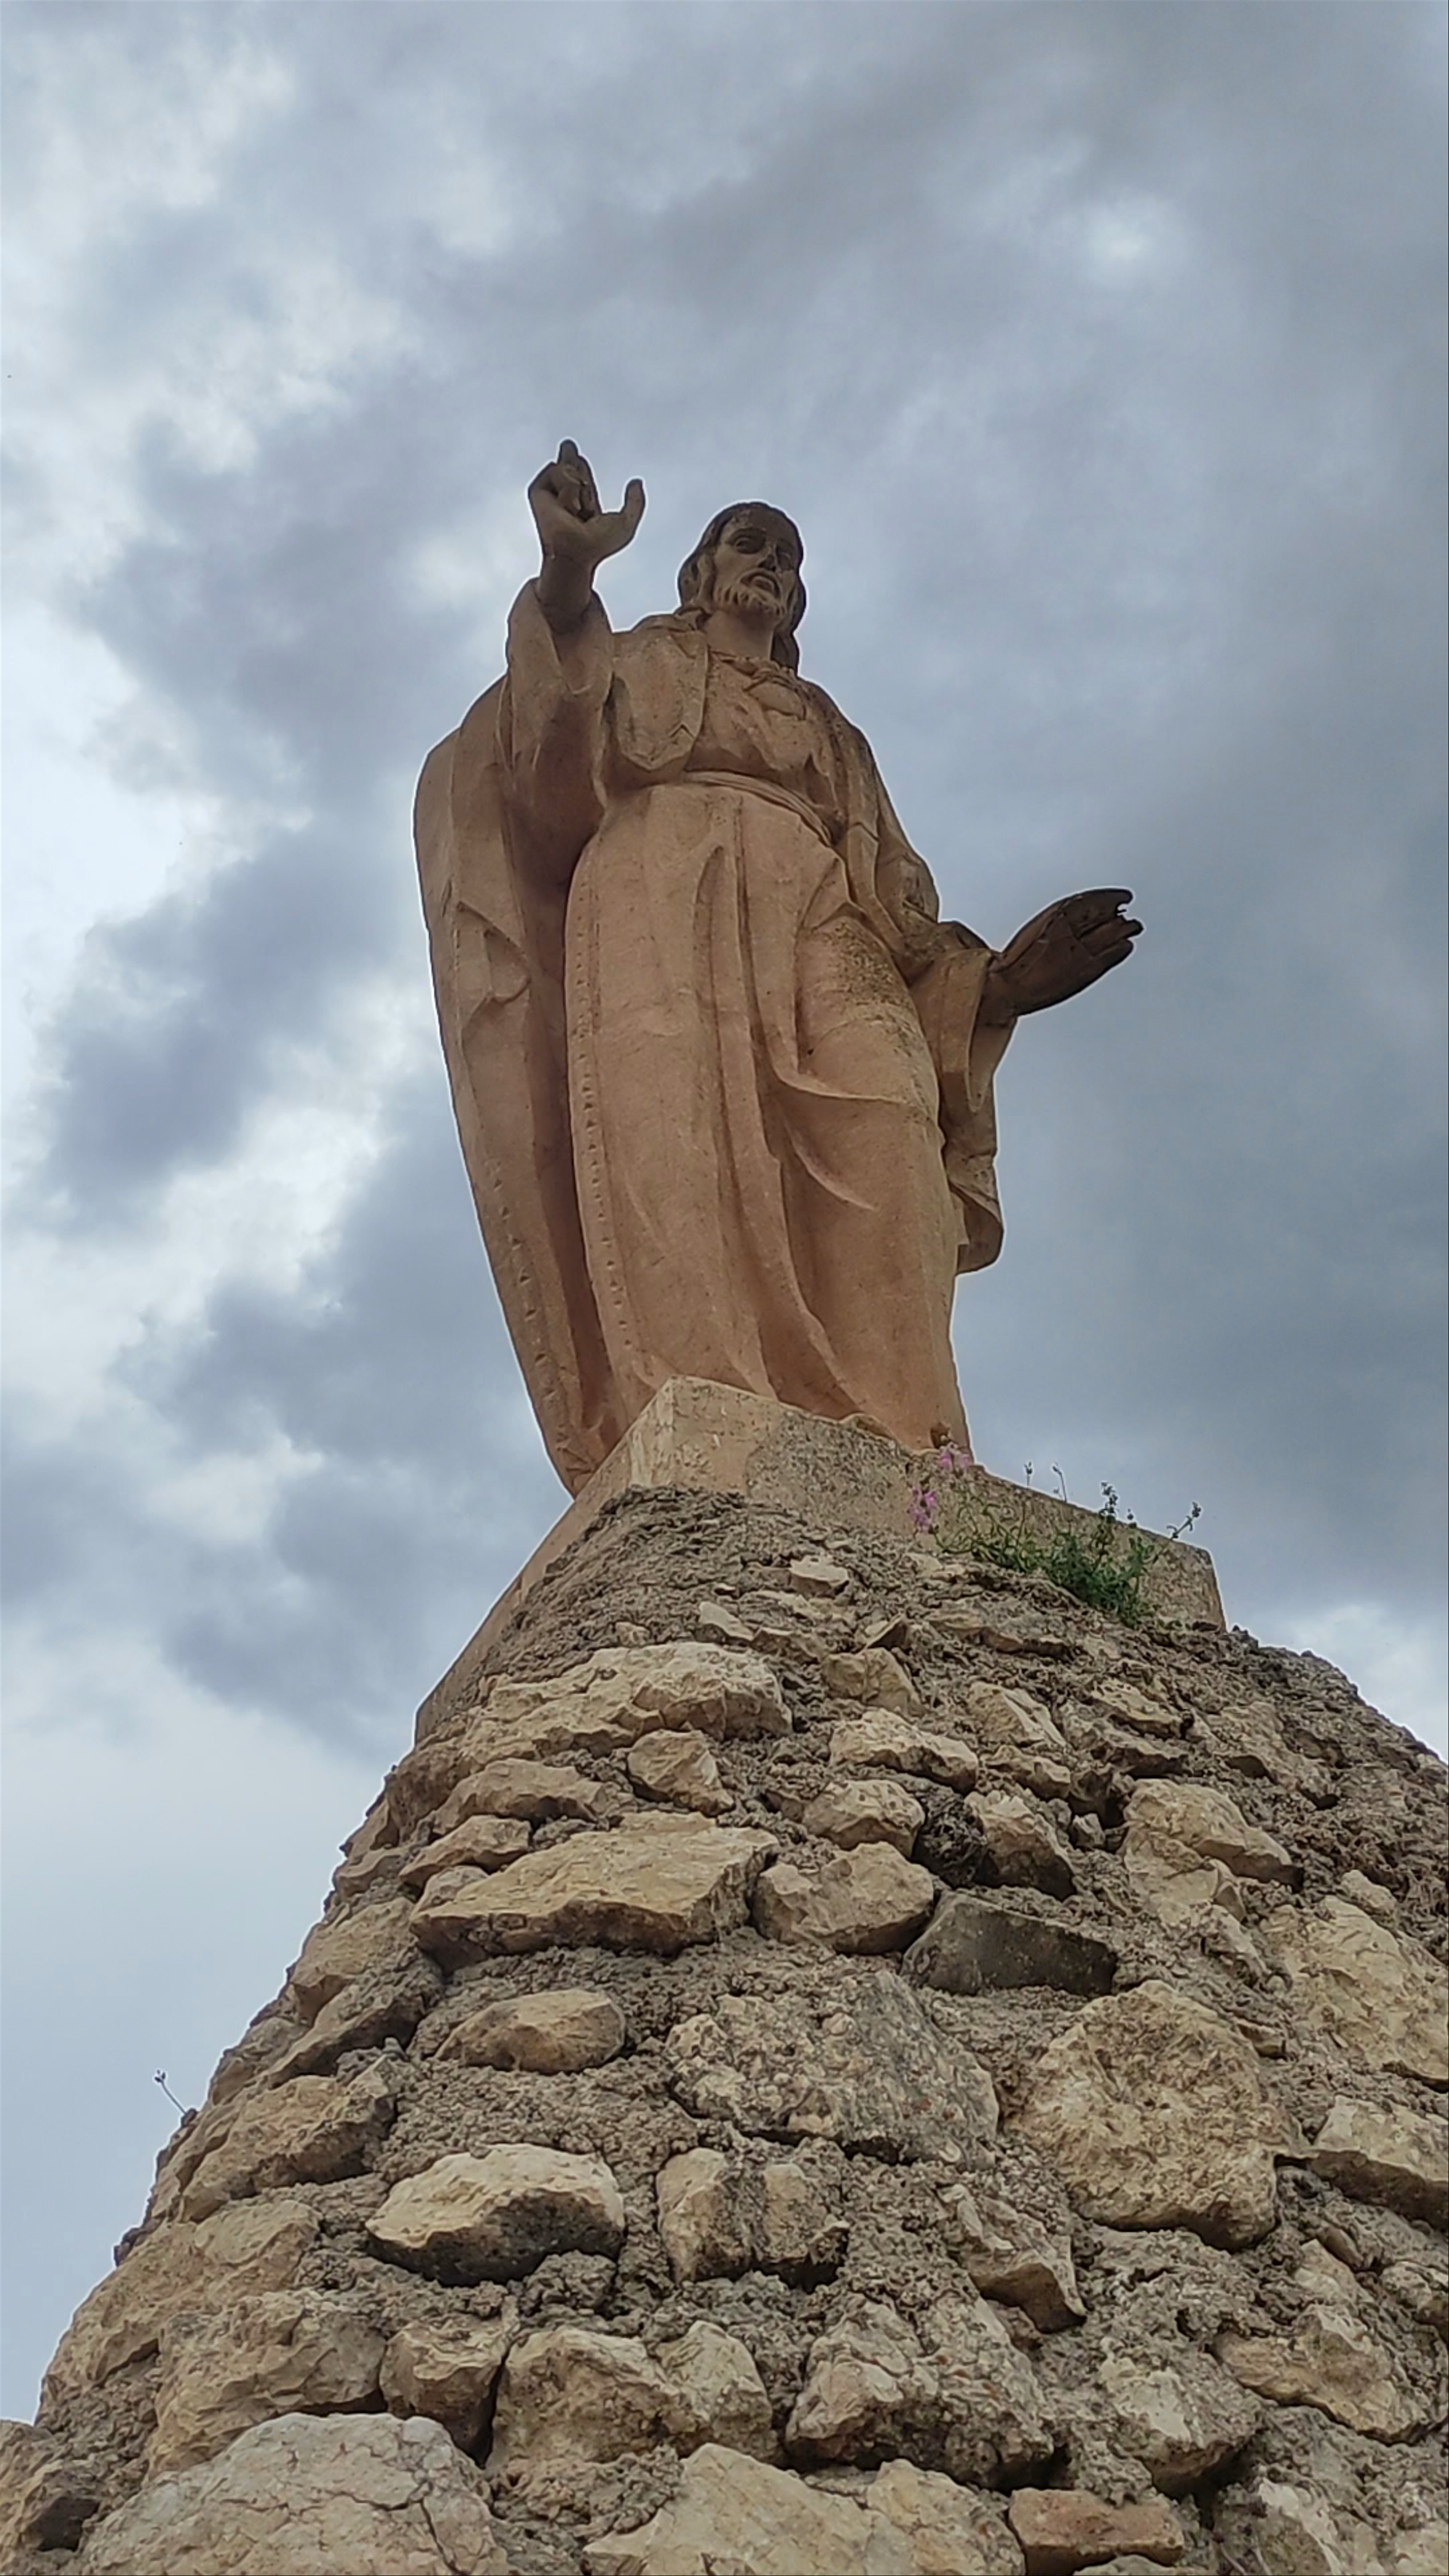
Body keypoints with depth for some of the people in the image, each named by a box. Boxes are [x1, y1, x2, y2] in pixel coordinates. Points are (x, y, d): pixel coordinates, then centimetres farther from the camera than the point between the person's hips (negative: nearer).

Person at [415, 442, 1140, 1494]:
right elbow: (561, 779, 7)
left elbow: (894, 909, 28)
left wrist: (995, 981, 8)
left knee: (876, 1157, -29)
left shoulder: (833, 731, 40)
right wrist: (567, 585, -10)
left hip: (825, 955, 3)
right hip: (670, 922, -3)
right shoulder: (642, 665, 31)